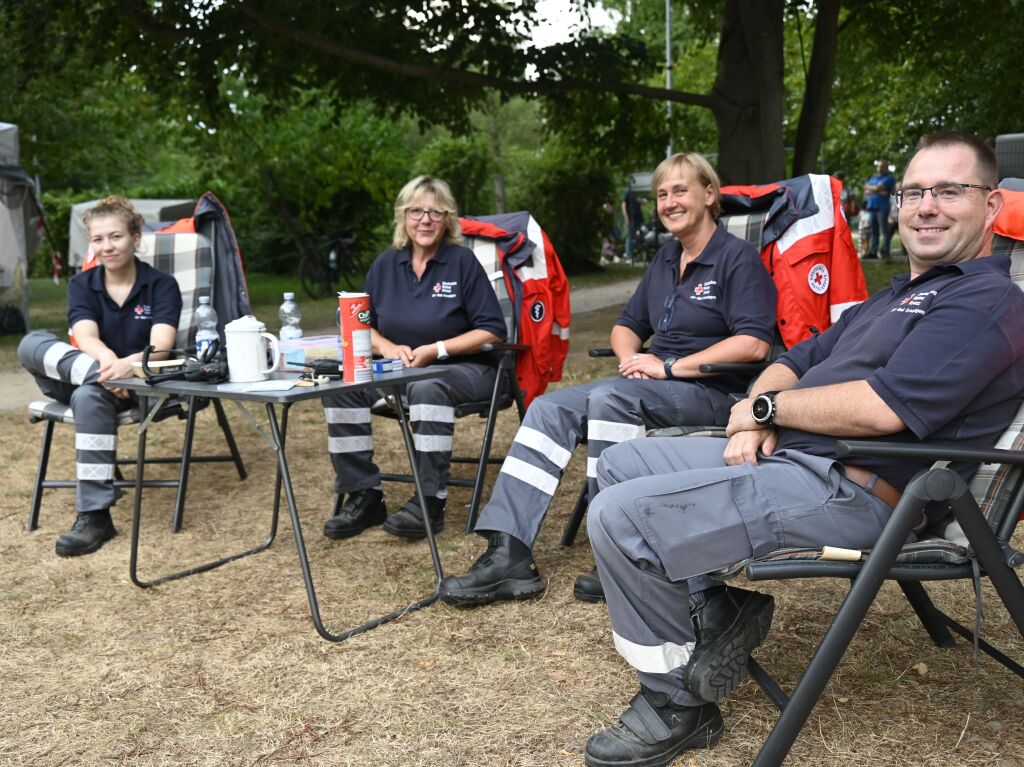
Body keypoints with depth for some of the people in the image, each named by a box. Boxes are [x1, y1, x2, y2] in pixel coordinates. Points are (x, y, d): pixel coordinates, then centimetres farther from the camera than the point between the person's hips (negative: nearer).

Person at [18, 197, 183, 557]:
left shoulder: (162, 285, -3)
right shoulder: (82, 285, 6)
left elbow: (161, 346, -18)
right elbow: (86, 337, -13)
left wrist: (129, 364, -41)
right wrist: (108, 363, -37)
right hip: (81, 374, 3)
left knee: (90, 395, -38)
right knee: (31, 344, -22)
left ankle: (94, 516, -36)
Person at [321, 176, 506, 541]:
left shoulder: (463, 261, -5)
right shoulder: (385, 264, 8)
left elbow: (493, 331, -9)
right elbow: (364, 326, 14)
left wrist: (437, 350, -17)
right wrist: (387, 347, -8)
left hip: (463, 368, -5)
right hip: (397, 371, 5)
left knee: (427, 388, -38)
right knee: (340, 385, -18)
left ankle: (430, 503, -29)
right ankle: (363, 496, -12)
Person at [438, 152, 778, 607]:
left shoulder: (738, 258, -4)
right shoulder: (665, 259, 19)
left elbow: (752, 344, -18)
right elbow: (626, 326, 25)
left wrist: (669, 366, -17)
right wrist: (631, 359, 0)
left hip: (713, 391, -8)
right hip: (655, 387, 8)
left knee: (610, 398, -35)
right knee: (551, 408, -12)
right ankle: (508, 554, -22)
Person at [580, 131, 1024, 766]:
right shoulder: (897, 294, 23)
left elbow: (882, 407, -24)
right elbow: (797, 360, 22)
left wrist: (765, 408, -9)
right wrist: (755, 423, -1)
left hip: (850, 494, -11)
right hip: (782, 454, 11)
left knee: (620, 517, -20)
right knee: (621, 465, 12)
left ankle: (680, 706, -2)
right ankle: (722, 612, 7)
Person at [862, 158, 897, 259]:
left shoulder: (889, 178, 0)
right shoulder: (873, 178, 21)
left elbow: (877, 187, -12)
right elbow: (866, 190, 9)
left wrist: (870, 188, 7)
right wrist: (878, 192, -6)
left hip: (882, 207, -7)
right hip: (871, 207, 7)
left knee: (884, 230, -8)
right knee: (873, 231, 8)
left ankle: (885, 252, -8)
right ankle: (873, 251, 10)